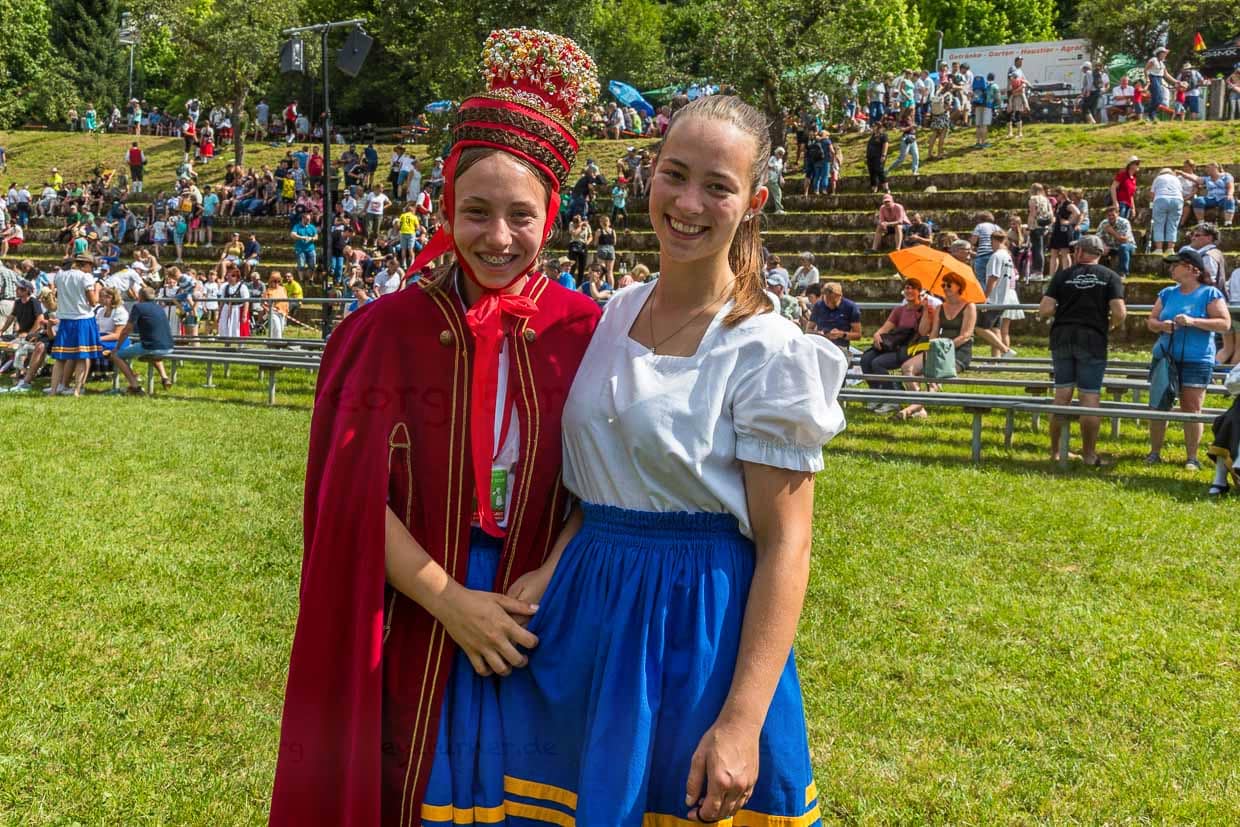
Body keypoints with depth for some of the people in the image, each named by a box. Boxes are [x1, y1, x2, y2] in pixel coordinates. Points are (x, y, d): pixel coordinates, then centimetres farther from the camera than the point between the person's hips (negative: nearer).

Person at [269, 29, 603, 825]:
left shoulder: (584, 332, -4)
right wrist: (451, 601, -16)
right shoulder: (389, 329, -7)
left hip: (539, 633, 1)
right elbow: (358, 496, -10)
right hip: (413, 634, -1)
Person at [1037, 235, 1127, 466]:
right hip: (1093, 339, -2)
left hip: (1062, 337, 2)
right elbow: (1119, 313, -11)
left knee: (1062, 395, 8)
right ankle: (1089, 454, 4)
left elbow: (1044, 311, -6)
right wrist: (1112, 326, 10)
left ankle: (1055, 451, 13)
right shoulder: (1110, 277, 0)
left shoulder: (1062, 275, 2)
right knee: (1090, 397, 2)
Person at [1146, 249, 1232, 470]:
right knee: (1157, 408, 4)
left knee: (1191, 410, -2)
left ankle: (1192, 457, 8)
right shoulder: (1167, 293, 11)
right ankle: (1154, 453, 16)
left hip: (1196, 362, -4)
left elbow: (1225, 323, -11)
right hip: (1165, 359, 5)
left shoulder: (1210, 294, -4)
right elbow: (1151, 321, 13)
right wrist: (1161, 325, -11)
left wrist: (1193, 321, -20)